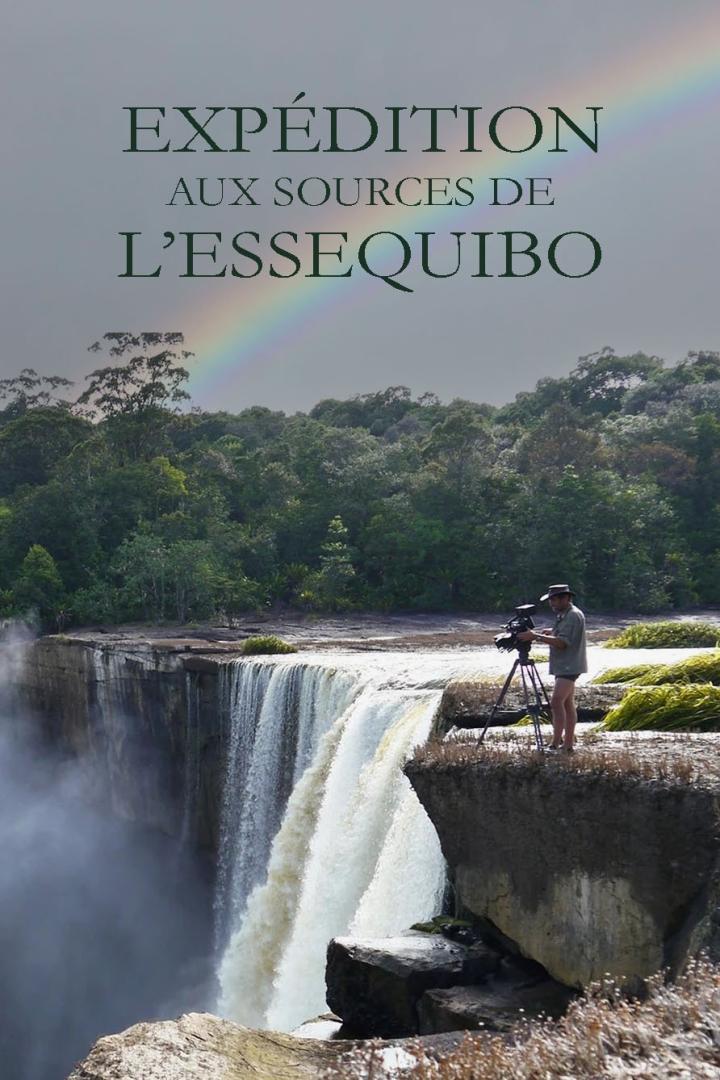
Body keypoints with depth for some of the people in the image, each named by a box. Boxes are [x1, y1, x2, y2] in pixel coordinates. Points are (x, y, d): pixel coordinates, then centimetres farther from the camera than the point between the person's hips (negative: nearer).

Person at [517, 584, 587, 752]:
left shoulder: (574, 615, -15)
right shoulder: (563, 615, 18)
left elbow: (562, 642, -22)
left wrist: (536, 636, -24)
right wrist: (546, 632, 5)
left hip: (569, 667, -11)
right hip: (564, 666, 11)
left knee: (557, 701, -18)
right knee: (567, 703, 9)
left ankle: (556, 744, -20)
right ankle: (568, 743, 10)